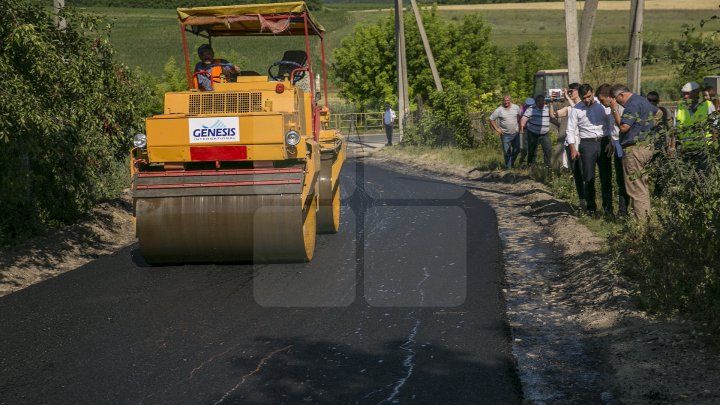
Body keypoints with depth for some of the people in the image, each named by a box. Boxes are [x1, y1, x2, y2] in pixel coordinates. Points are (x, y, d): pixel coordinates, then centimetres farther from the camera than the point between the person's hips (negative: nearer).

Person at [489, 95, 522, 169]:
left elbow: (519, 116, 16)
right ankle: (508, 167, 16)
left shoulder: (516, 107, -2)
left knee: (517, 150, 11)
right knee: (507, 152, 3)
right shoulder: (499, 110, -11)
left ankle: (511, 162, 35)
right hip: (505, 135, -3)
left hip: (515, 133, 3)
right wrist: (497, 129, -10)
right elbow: (491, 119, -5)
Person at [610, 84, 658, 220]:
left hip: (635, 149, -10)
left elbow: (623, 127, -21)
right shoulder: (643, 100, 15)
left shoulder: (633, 104, -17)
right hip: (647, 146, 10)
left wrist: (615, 110, -13)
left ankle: (640, 219, -6)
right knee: (644, 186, 16)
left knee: (636, 187, -6)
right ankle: (646, 216, 21)